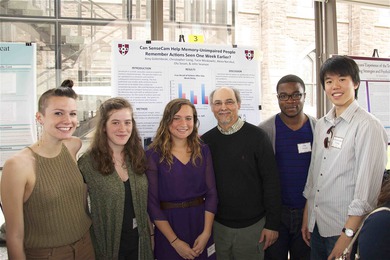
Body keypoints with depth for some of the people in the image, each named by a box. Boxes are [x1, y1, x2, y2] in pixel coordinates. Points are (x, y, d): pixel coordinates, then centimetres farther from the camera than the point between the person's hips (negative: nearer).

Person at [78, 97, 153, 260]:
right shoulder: (87, 162, -16)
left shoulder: (138, 157, -1)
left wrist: (151, 233, 9)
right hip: (108, 242, -4)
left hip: (140, 240, 4)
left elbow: (145, 202, 7)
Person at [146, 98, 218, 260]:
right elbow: (152, 202, -11)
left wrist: (206, 233, -10)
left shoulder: (203, 151, 0)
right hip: (168, 226, -3)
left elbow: (211, 193, -1)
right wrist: (175, 241, -13)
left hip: (200, 223, 3)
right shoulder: (153, 155, -10)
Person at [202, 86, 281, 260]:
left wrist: (272, 224, -9)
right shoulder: (206, 140, -1)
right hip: (218, 225, 3)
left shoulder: (257, 137, -10)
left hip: (252, 225, -2)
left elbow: (271, 181, -9)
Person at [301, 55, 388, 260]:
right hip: (317, 224, 6)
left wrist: (348, 234, -16)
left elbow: (366, 186, -16)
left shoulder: (368, 126, -13)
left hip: (344, 228, -6)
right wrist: (306, 218, 13)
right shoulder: (321, 125, 7)